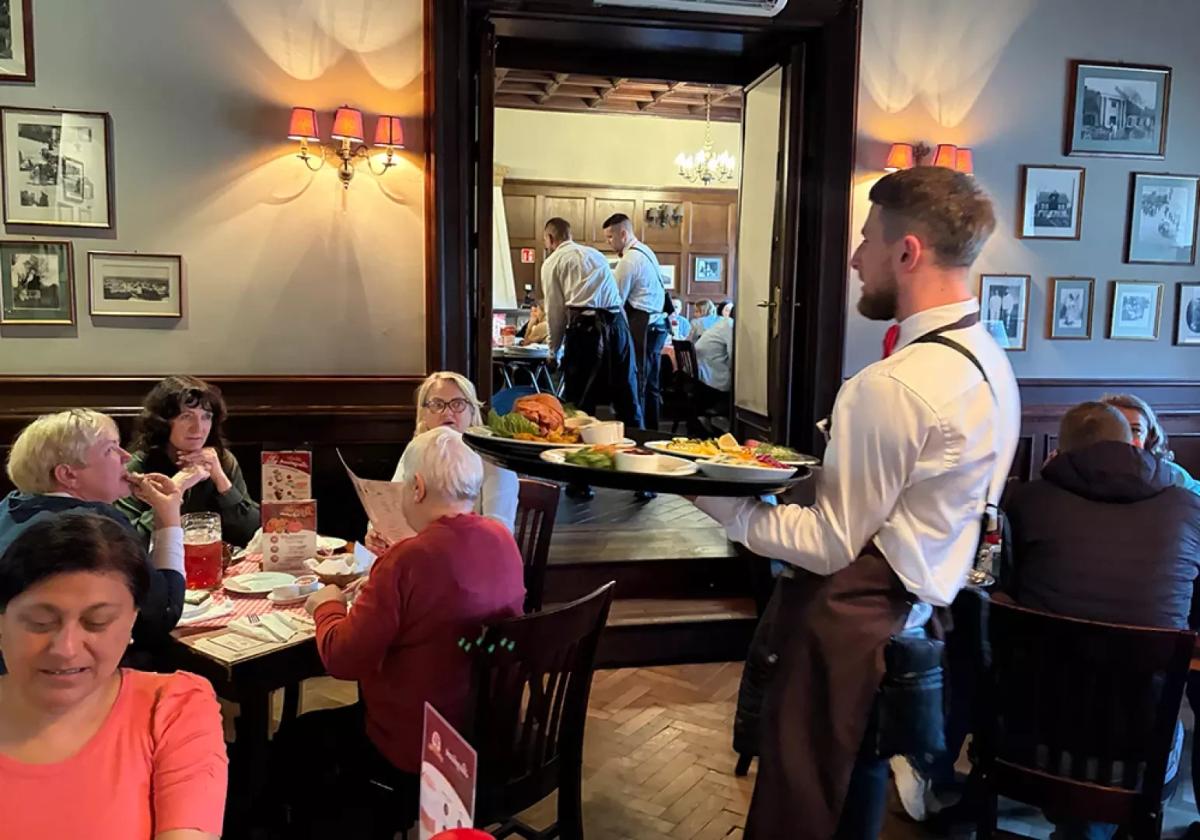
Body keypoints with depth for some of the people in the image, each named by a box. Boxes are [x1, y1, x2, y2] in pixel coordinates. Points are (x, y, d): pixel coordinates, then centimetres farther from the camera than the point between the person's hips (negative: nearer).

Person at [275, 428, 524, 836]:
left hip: (421, 753, -8)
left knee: (299, 735, 19)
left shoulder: (409, 559, -28)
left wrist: (327, 606, -2)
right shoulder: (503, 540, -5)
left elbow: (342, 659, -20)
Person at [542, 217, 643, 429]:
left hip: (585, 326, -5)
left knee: (580, 399, 4)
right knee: (626, 395, 8)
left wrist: (553, 349, 20)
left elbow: (555, 310, 7)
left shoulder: (552, 262, 9)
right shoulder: (596, 254, 25)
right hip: (618, 322, 5)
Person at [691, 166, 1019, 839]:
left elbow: (829, 545, -19)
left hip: (850, 625, -9)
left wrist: (719, 505, -13)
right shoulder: (991, 362, 6)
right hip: (913, 614, 10)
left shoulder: (892, 386, -24)